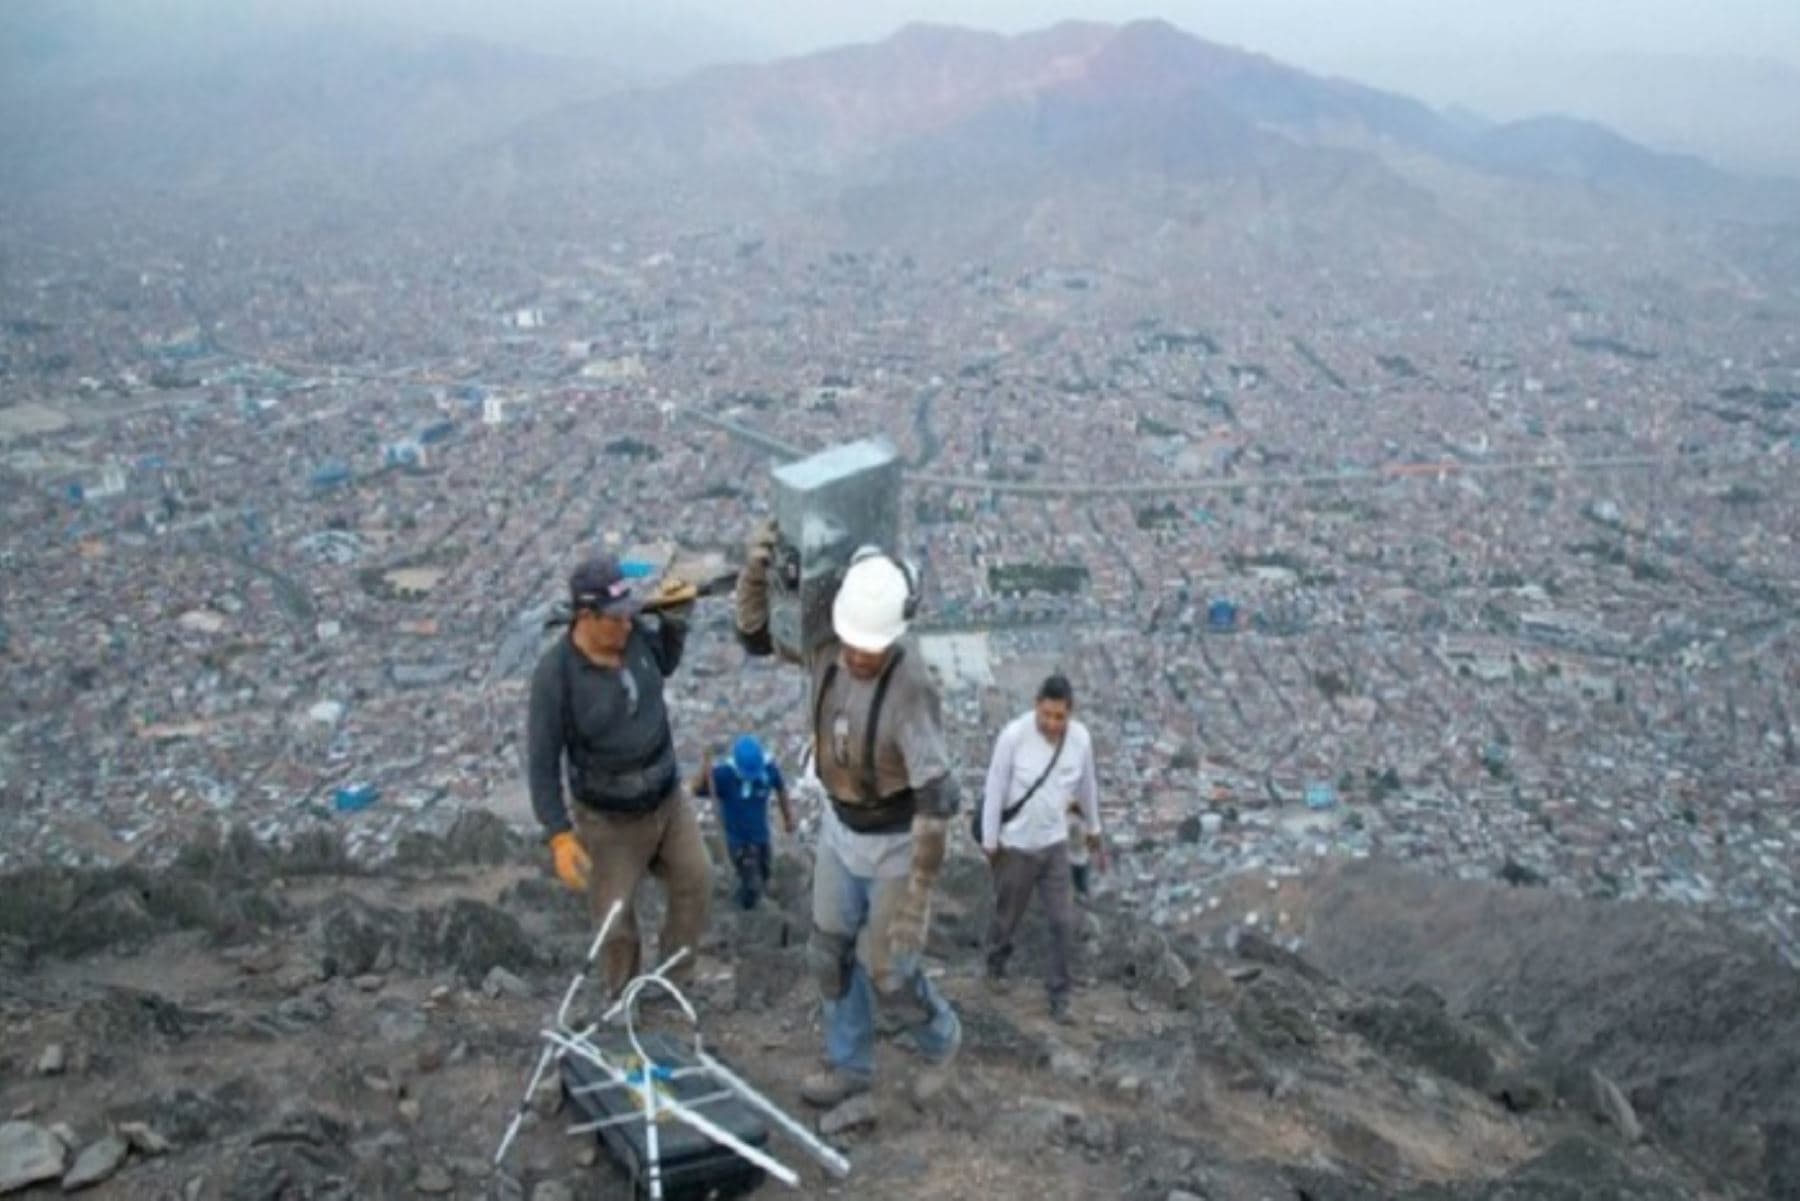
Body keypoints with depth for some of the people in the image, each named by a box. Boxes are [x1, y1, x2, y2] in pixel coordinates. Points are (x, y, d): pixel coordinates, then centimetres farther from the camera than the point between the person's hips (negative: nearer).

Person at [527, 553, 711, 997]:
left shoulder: (633, 631, -14)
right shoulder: (555, 673, -29)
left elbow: (665, 664, 11)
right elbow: (542, 761, -21)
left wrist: (675, 619, -8)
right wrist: (559, 835, -25)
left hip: (667, 797, 5)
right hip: (608, 819, -5)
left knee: (695, 880, 19)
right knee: (615, 918, 10)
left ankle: (677, 977, 43)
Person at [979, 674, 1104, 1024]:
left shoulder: (1081, 738, -13)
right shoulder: (1013, 735, -25)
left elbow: (1087, 786, 5)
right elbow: (995, 789, -15)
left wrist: (1094, 830, 18)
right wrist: (989, 842, -8)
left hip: (1055, 843, 3)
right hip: (1016, 845, -3)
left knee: (1064, 923, 1)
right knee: (1008, 915, 17)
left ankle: (1059, 997, 17)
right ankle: (997, 963, 48)